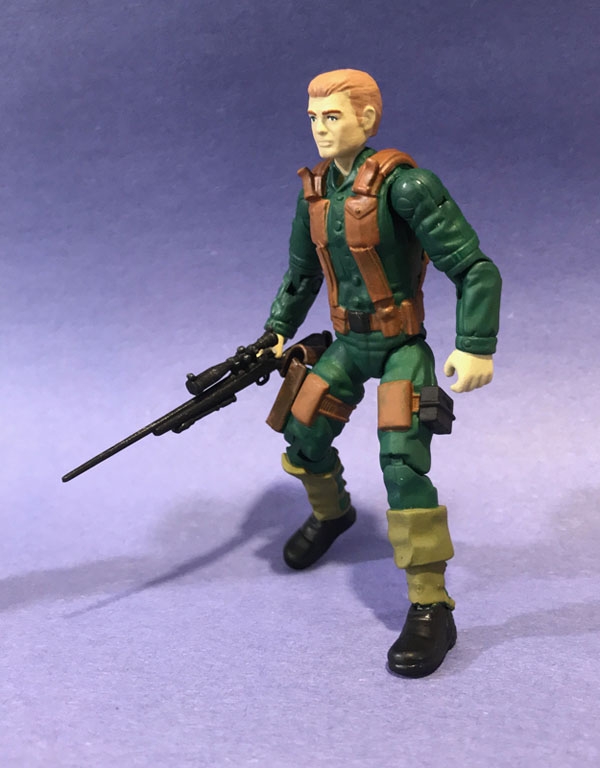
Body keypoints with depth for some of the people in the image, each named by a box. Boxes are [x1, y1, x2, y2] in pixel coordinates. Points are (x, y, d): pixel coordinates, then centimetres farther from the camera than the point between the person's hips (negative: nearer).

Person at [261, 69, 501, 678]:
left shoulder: (403, 184, -20)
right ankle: (331, 514, 48)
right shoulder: (314, 190, 2)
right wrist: (275, 333, 8)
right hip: (347, 346, 7)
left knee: (402, 462, -18)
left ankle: (430, 609, -10)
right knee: (304, 437, 14)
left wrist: (476, 346, -30)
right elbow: (301, 274, 16)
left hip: (400, 348, -7)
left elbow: (474, 269, -21)